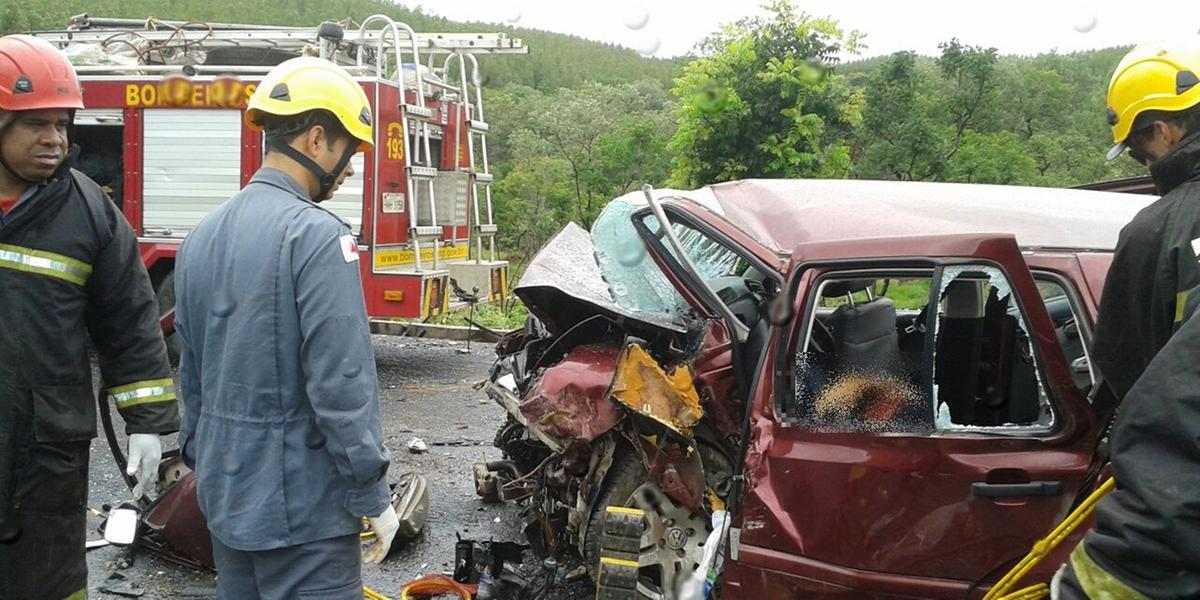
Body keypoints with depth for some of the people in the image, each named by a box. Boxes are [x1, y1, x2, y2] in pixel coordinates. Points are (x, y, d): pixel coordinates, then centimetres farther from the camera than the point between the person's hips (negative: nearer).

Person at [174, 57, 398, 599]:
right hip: (301, 508, -8)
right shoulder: (316, 235, -18)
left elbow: (192, 375, 15)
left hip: (224, 496, 9)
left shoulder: (203, 236, 9)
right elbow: (340, 386, -21)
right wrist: (374, 497, -13)